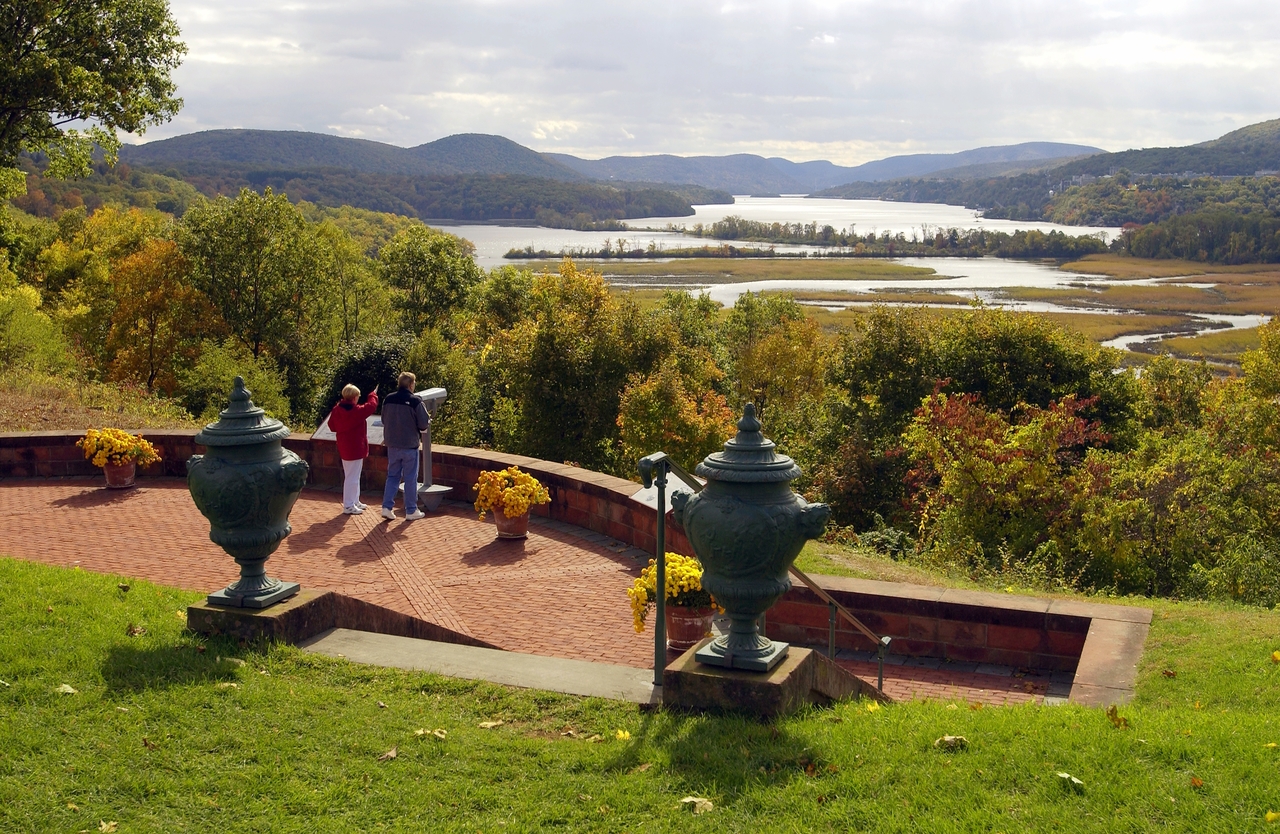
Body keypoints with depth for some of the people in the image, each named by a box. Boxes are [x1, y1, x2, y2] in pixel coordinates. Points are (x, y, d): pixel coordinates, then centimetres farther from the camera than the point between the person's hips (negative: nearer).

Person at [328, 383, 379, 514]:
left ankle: (355, 502, 30)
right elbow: (371, 406, -9)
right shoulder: (357, 411, -20)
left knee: (353, 476, 20)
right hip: (355, 448, -8)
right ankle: (348, 506, 0)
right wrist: (373, 395, 8)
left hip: (344, 448, 8)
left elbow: (332, 425, 8)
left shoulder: (337, 410, 0)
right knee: (352, 477, -3)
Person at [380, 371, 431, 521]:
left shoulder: (388, 400, 0)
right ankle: (411, 510, 11)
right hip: (409, 445, -4)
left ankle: (387, 507, 6)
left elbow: (384, 420, 11)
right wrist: (429, 418, 7)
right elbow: (424, 424, -14)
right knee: (410, 478, 5)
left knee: (392, 476, 14)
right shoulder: (415, 402, -16)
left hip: (392, 445, 4)